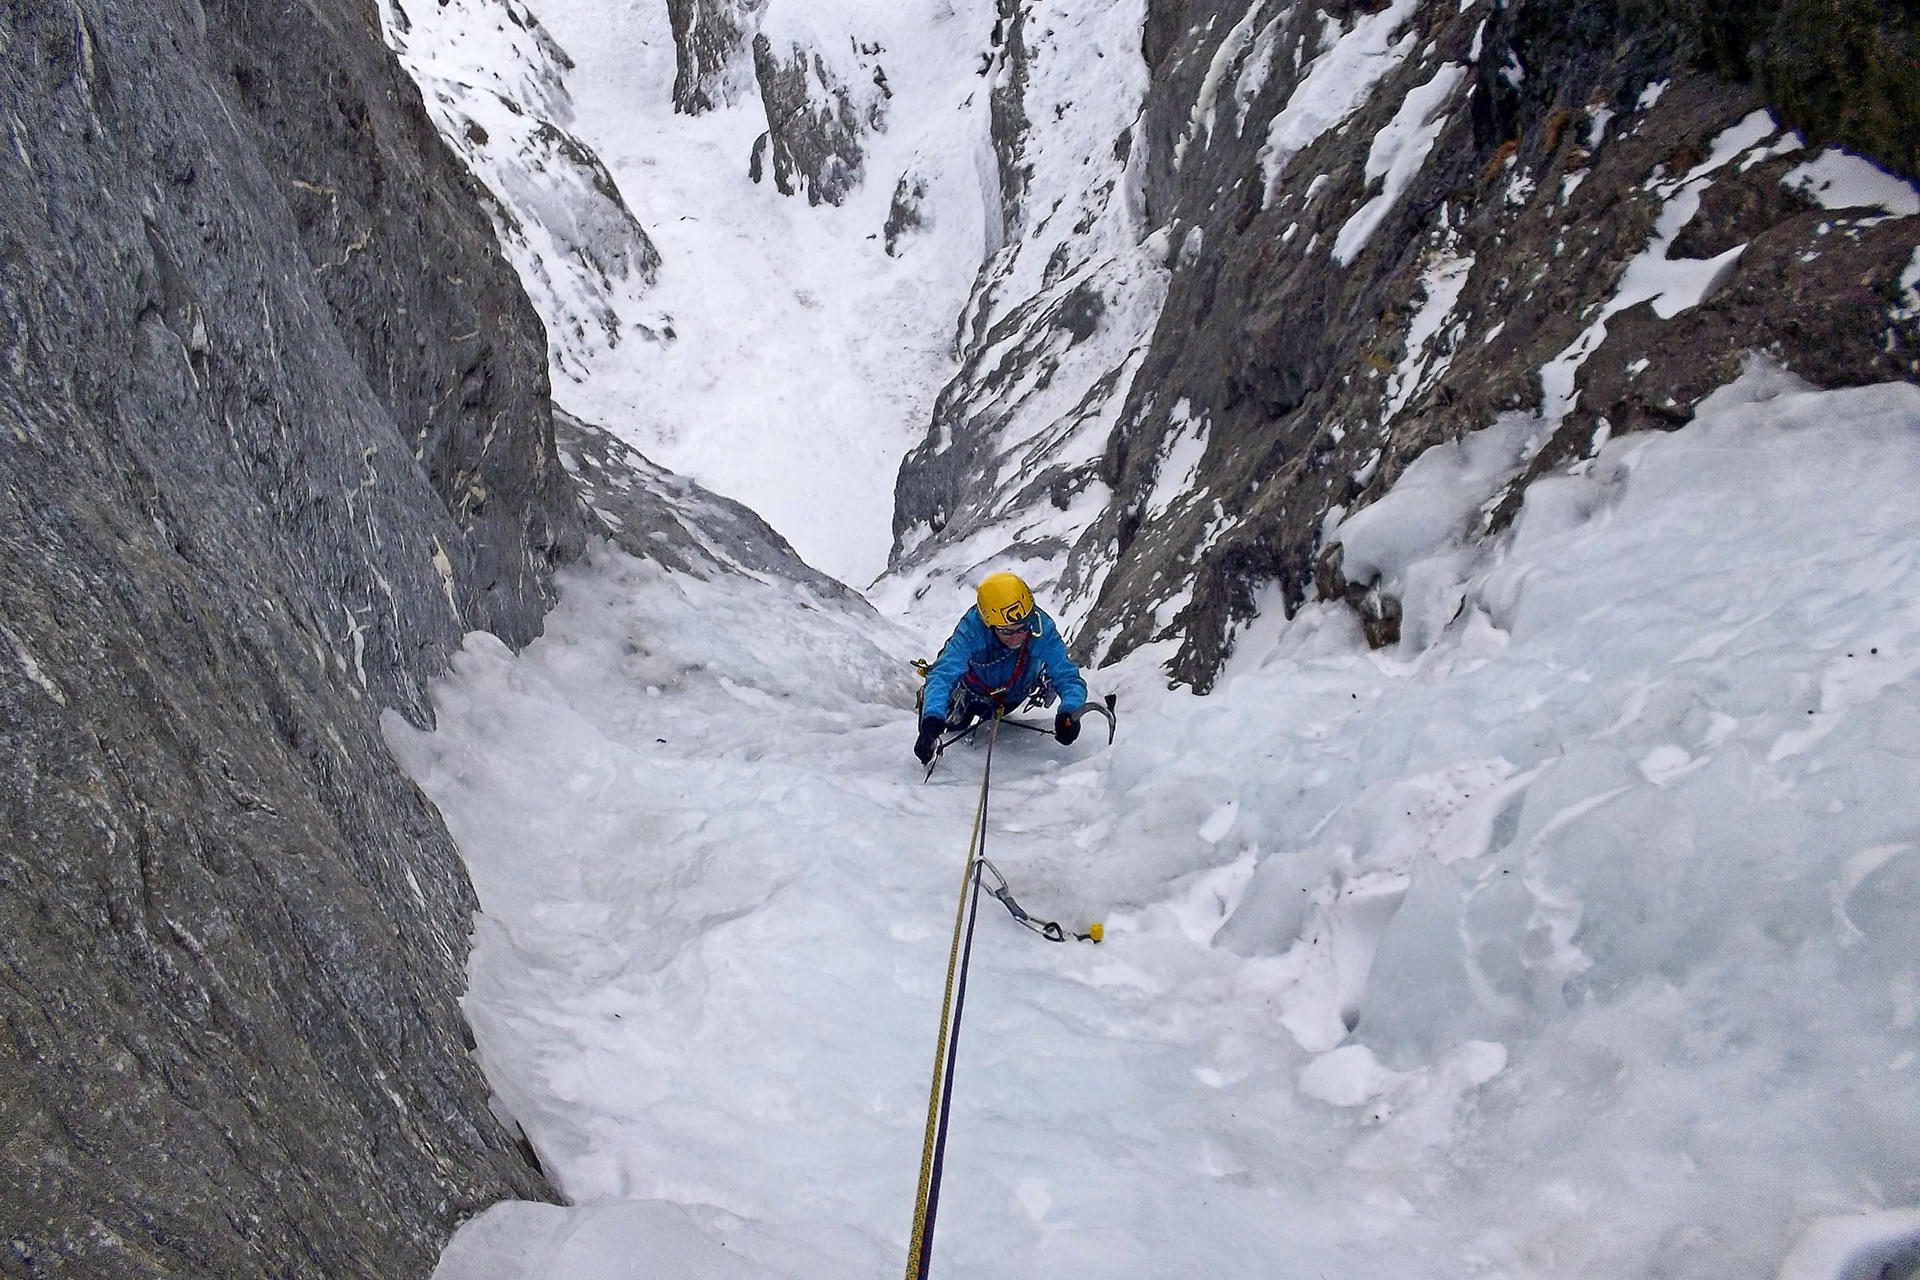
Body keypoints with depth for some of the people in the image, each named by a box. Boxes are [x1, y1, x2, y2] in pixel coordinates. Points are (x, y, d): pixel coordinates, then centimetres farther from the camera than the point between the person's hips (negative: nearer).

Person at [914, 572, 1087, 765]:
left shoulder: (1042, 630, -41)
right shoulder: (971, 630, -44)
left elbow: (1068, 677, -39)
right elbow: (942, 674, -51)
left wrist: (1069, 711, -62)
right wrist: (931, 719, -70)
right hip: (975, 689, -2)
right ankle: (926, 697, 39)